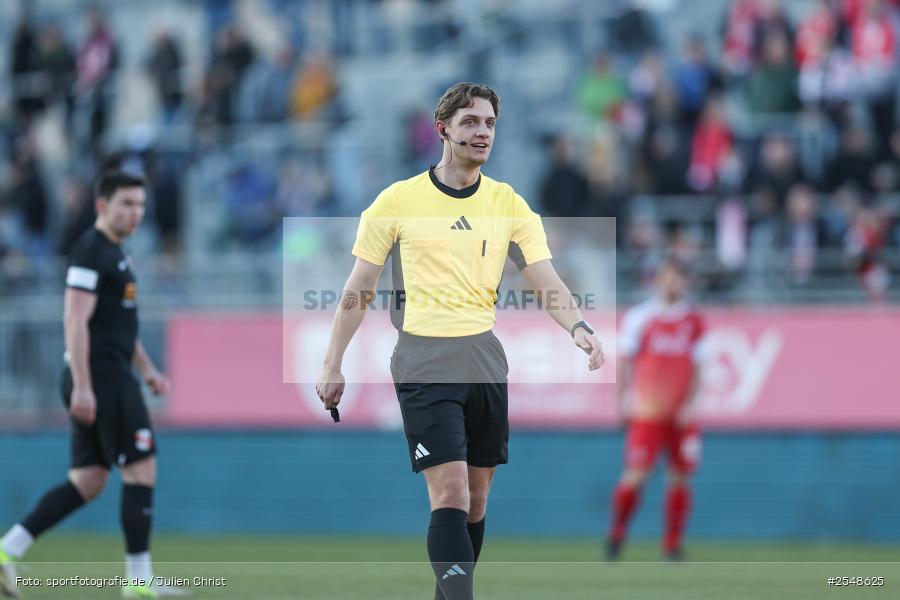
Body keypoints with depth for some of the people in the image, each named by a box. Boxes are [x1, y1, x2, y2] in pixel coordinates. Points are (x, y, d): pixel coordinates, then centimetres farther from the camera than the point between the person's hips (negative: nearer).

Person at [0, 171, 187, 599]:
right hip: (98, 378, -10)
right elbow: (75, 321, -19)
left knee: (87, 483, 8)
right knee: (141, 470, -6)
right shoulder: (91, 251, -12)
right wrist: (82, 386, -24)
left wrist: (147, 369, 21)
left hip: (111, 378, 10)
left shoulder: (114, 254, 20)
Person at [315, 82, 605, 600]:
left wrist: (579, 328, -20)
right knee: (450, 492, -16)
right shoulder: (399, 201, 0)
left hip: (485, 359, 4)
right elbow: (359, 289, 5)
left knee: (477, 495, 8)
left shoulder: (508, 204, 7)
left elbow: (548, 282, 0)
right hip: (424, 363, -4)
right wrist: (333, 364, 3)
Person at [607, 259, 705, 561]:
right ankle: (617, 533, 9)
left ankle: (672, 545, 8)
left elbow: (695, 366, 9)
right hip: (647, 412, -3)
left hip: (681, 414, 3)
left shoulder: (693, 322, 7)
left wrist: (690, 403, -2)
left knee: (680, 477, 0)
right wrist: (622, 399, -2)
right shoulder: (638, 317, 0)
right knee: (636, 476, -9)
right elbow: (624, 361, 3)